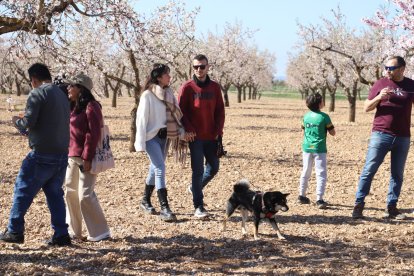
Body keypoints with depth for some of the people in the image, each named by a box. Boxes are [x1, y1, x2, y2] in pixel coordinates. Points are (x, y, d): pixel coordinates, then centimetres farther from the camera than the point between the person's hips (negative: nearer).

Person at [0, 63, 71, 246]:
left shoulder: (37, 93, -9)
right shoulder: (62, 95, 14)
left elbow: (28, 122, -16)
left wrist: (17, 121, 7)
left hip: (42, 155, -7)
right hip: (62, 154, 7)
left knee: (23, 190, 6)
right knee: (55, 193, 13)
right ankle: (61, 235, 10)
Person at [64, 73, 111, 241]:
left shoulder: (91, 107, -13)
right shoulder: (73, 107, 15)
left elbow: (93, 134, -18)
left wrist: (87, 158, -21)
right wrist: (68, 154, 13)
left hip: (85, 158, -9)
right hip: (72, 156, 9)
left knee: (85, 195, -9)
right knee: (71, 192, 12)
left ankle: (100, 233, 0)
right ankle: (74, 231, 22)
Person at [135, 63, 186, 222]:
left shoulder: (168, 93, 7)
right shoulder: (148, 95, -12)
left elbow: (176, 115, 9)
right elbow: (141, 118, -12)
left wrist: (181, 133, 1)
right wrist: (141, 143, -14)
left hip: (165, 135, 7)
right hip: (152, 136, -7)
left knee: (155, 168, 14)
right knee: (160, 168, -14)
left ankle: (145, 201, 29)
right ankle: (164, 208, -15)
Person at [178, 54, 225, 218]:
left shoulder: (215, 87, 6)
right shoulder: (187, 87, -3)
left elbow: (220, 111, 7)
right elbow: (181, 110, -3)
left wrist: (218, 131, -2)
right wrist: (188, 129, -13)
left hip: (211, 136, 4)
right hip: (195, 136, -4)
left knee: (213, 168, 11)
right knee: (198, 170, -5)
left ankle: (195, 188, 37)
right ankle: (199, 207, 0)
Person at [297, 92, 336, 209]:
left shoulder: (306, 116, 4)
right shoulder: (324, 117, -12)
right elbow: (333, 133, -5)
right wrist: (329, 127, 12)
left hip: (307, 148, 5)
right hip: (319, 149, -5)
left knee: (306, 172, 17)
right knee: (321, 174, -3)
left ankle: (302, 196, 24)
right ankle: (319, 199, -10)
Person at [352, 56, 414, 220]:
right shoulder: (380, 84, 1)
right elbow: (366, 108, 2)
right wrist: (379, 97, -15)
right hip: (380, 134, -2)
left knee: (397, 174, 7)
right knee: (369, 170, -5)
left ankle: (391, 207, 15)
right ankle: (359, 205, -1)